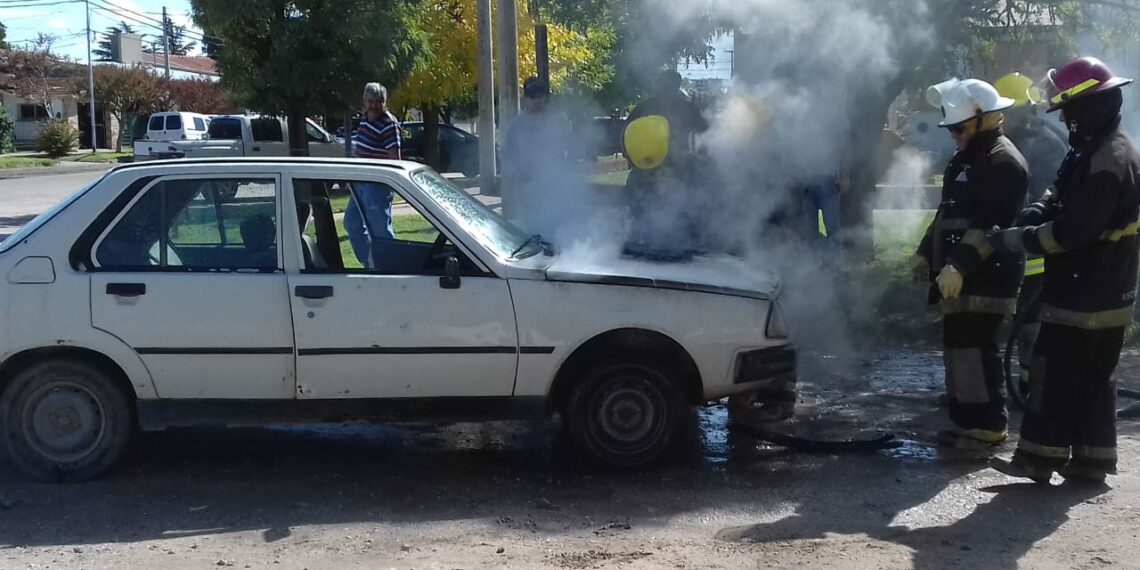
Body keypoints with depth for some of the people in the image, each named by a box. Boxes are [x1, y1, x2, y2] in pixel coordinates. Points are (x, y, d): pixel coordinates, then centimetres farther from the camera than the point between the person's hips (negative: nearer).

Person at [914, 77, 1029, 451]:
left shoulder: (1003, 162, -13)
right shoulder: (965, 159, 19)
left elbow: (990, 225, -23)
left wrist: (958, 265, -28)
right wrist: (926, 253, 24)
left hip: (986, 277, -10)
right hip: (960, 275, 10)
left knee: (975, 348, -10)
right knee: (958, 345, 12)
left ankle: (988, 426, -3)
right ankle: (966, 419, 20)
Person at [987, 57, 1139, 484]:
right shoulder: (1100, 150, 13)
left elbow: (1073, 231, -25)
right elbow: (1065, 198, 19)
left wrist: (1016, 240, -16)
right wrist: (1036, 212, -1)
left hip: (1082, 293, -10)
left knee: (1055, 374, -3)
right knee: (1094, 377, 13)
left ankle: (1040, 458, 2)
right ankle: (1091, 460, 19)